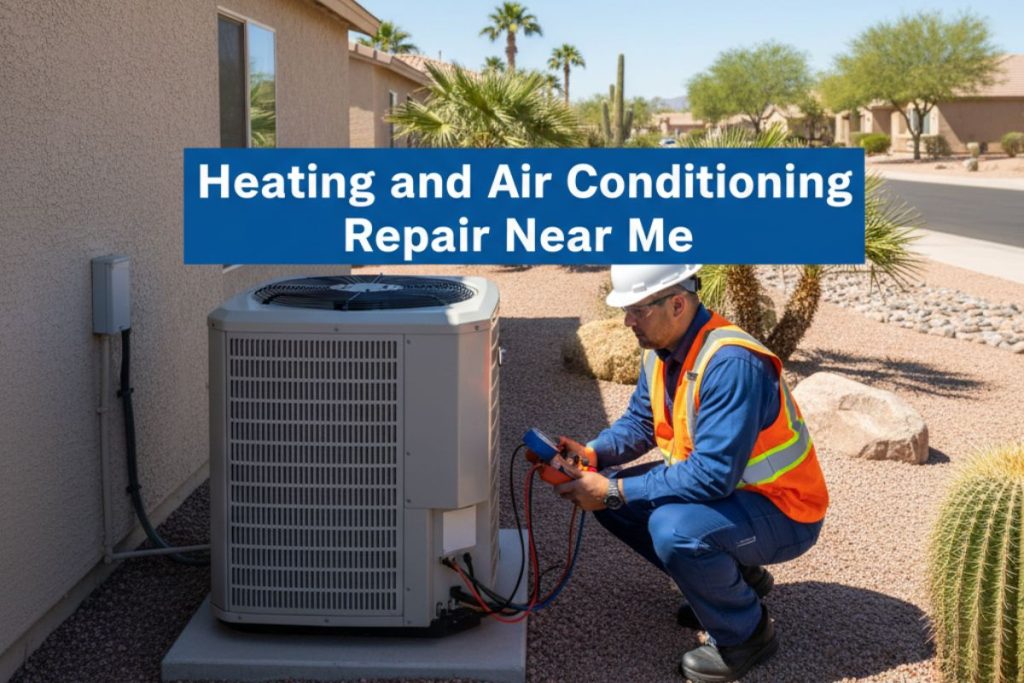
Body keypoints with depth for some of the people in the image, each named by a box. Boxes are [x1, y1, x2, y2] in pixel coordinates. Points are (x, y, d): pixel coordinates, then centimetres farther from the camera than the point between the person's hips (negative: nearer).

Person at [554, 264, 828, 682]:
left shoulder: (731, 363, -30)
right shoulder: (662, 350, -3)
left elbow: (713, 475, -34)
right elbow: (639, 422, 9)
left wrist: (615, 491, -30)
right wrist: (592, 454, -11)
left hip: (782, 512, -9)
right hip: (726, 489, 9)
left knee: (674, 528, -33)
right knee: (612, 501, 1)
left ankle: (745, 633, -6)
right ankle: (732, 577, 15)